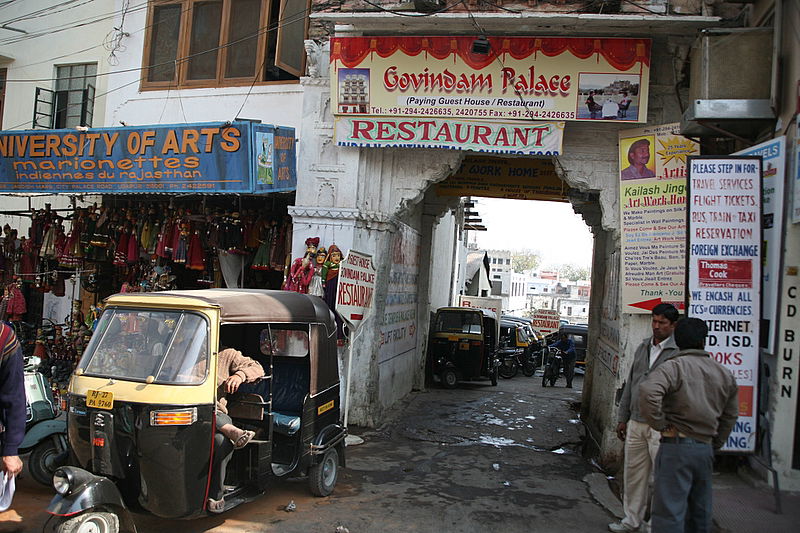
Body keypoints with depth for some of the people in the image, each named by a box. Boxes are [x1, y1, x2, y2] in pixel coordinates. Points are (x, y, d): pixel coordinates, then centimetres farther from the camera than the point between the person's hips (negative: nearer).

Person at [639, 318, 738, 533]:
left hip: (677, 445, -6)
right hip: (706, 448, 6)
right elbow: (730, 415, 18)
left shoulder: (674, 367, -10)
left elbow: (648, 392, -29)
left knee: (669, 510, -5)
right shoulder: (725, 374, 11)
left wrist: (660, 424, -16)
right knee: (700, 512, 19)